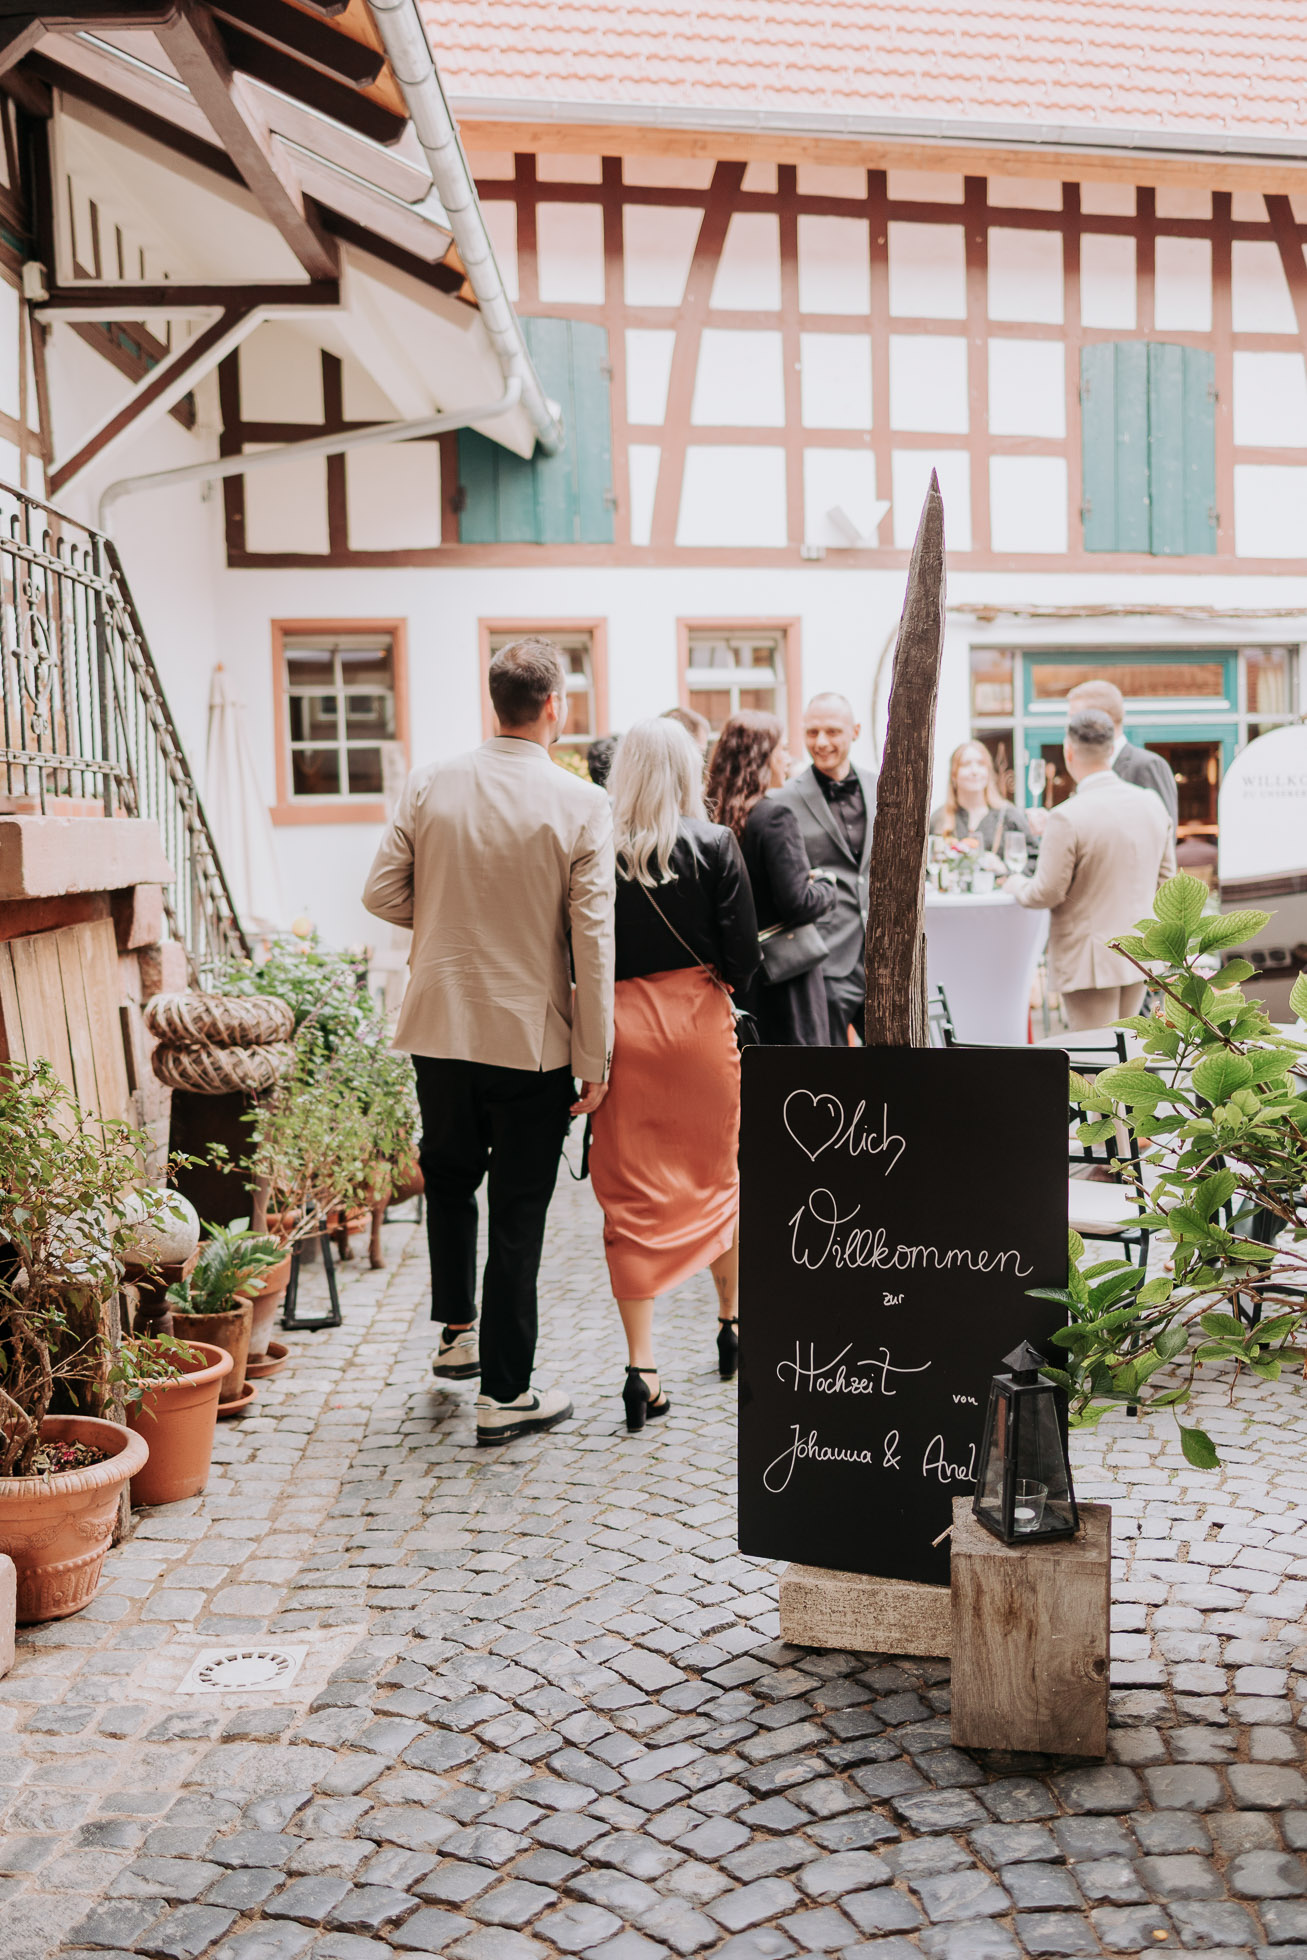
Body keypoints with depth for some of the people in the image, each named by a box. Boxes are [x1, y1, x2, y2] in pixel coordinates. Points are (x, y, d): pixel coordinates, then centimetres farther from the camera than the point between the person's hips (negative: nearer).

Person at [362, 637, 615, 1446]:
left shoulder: (430, 785, -3)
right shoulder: (582, 805, -12)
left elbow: (383, 893, 1)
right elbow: (593, 939, -13)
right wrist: (595, 1061, -6)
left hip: (441, 1025, 3)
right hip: (531, 1037, -3)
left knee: (449, 1177, 27)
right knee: (518, 1214, 7)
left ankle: (457, 1334, 36)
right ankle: (506, 1394, 16)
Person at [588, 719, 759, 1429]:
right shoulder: (713, 845, -7)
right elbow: (743, 954, -8)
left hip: (618, 1025, 0)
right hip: (698, 1022, 0)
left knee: (631, 1195, 5)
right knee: (716, 1173, 19)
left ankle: (643, 1365, 3)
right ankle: (732, 1321, 37)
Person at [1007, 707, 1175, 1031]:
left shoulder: (1066, 817, -21)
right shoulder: (1151, 803, 1)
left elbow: (1047, 893, -15)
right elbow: (1165, 876, 11)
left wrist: (1016, 885, 6)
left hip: (1089, 962, -7)